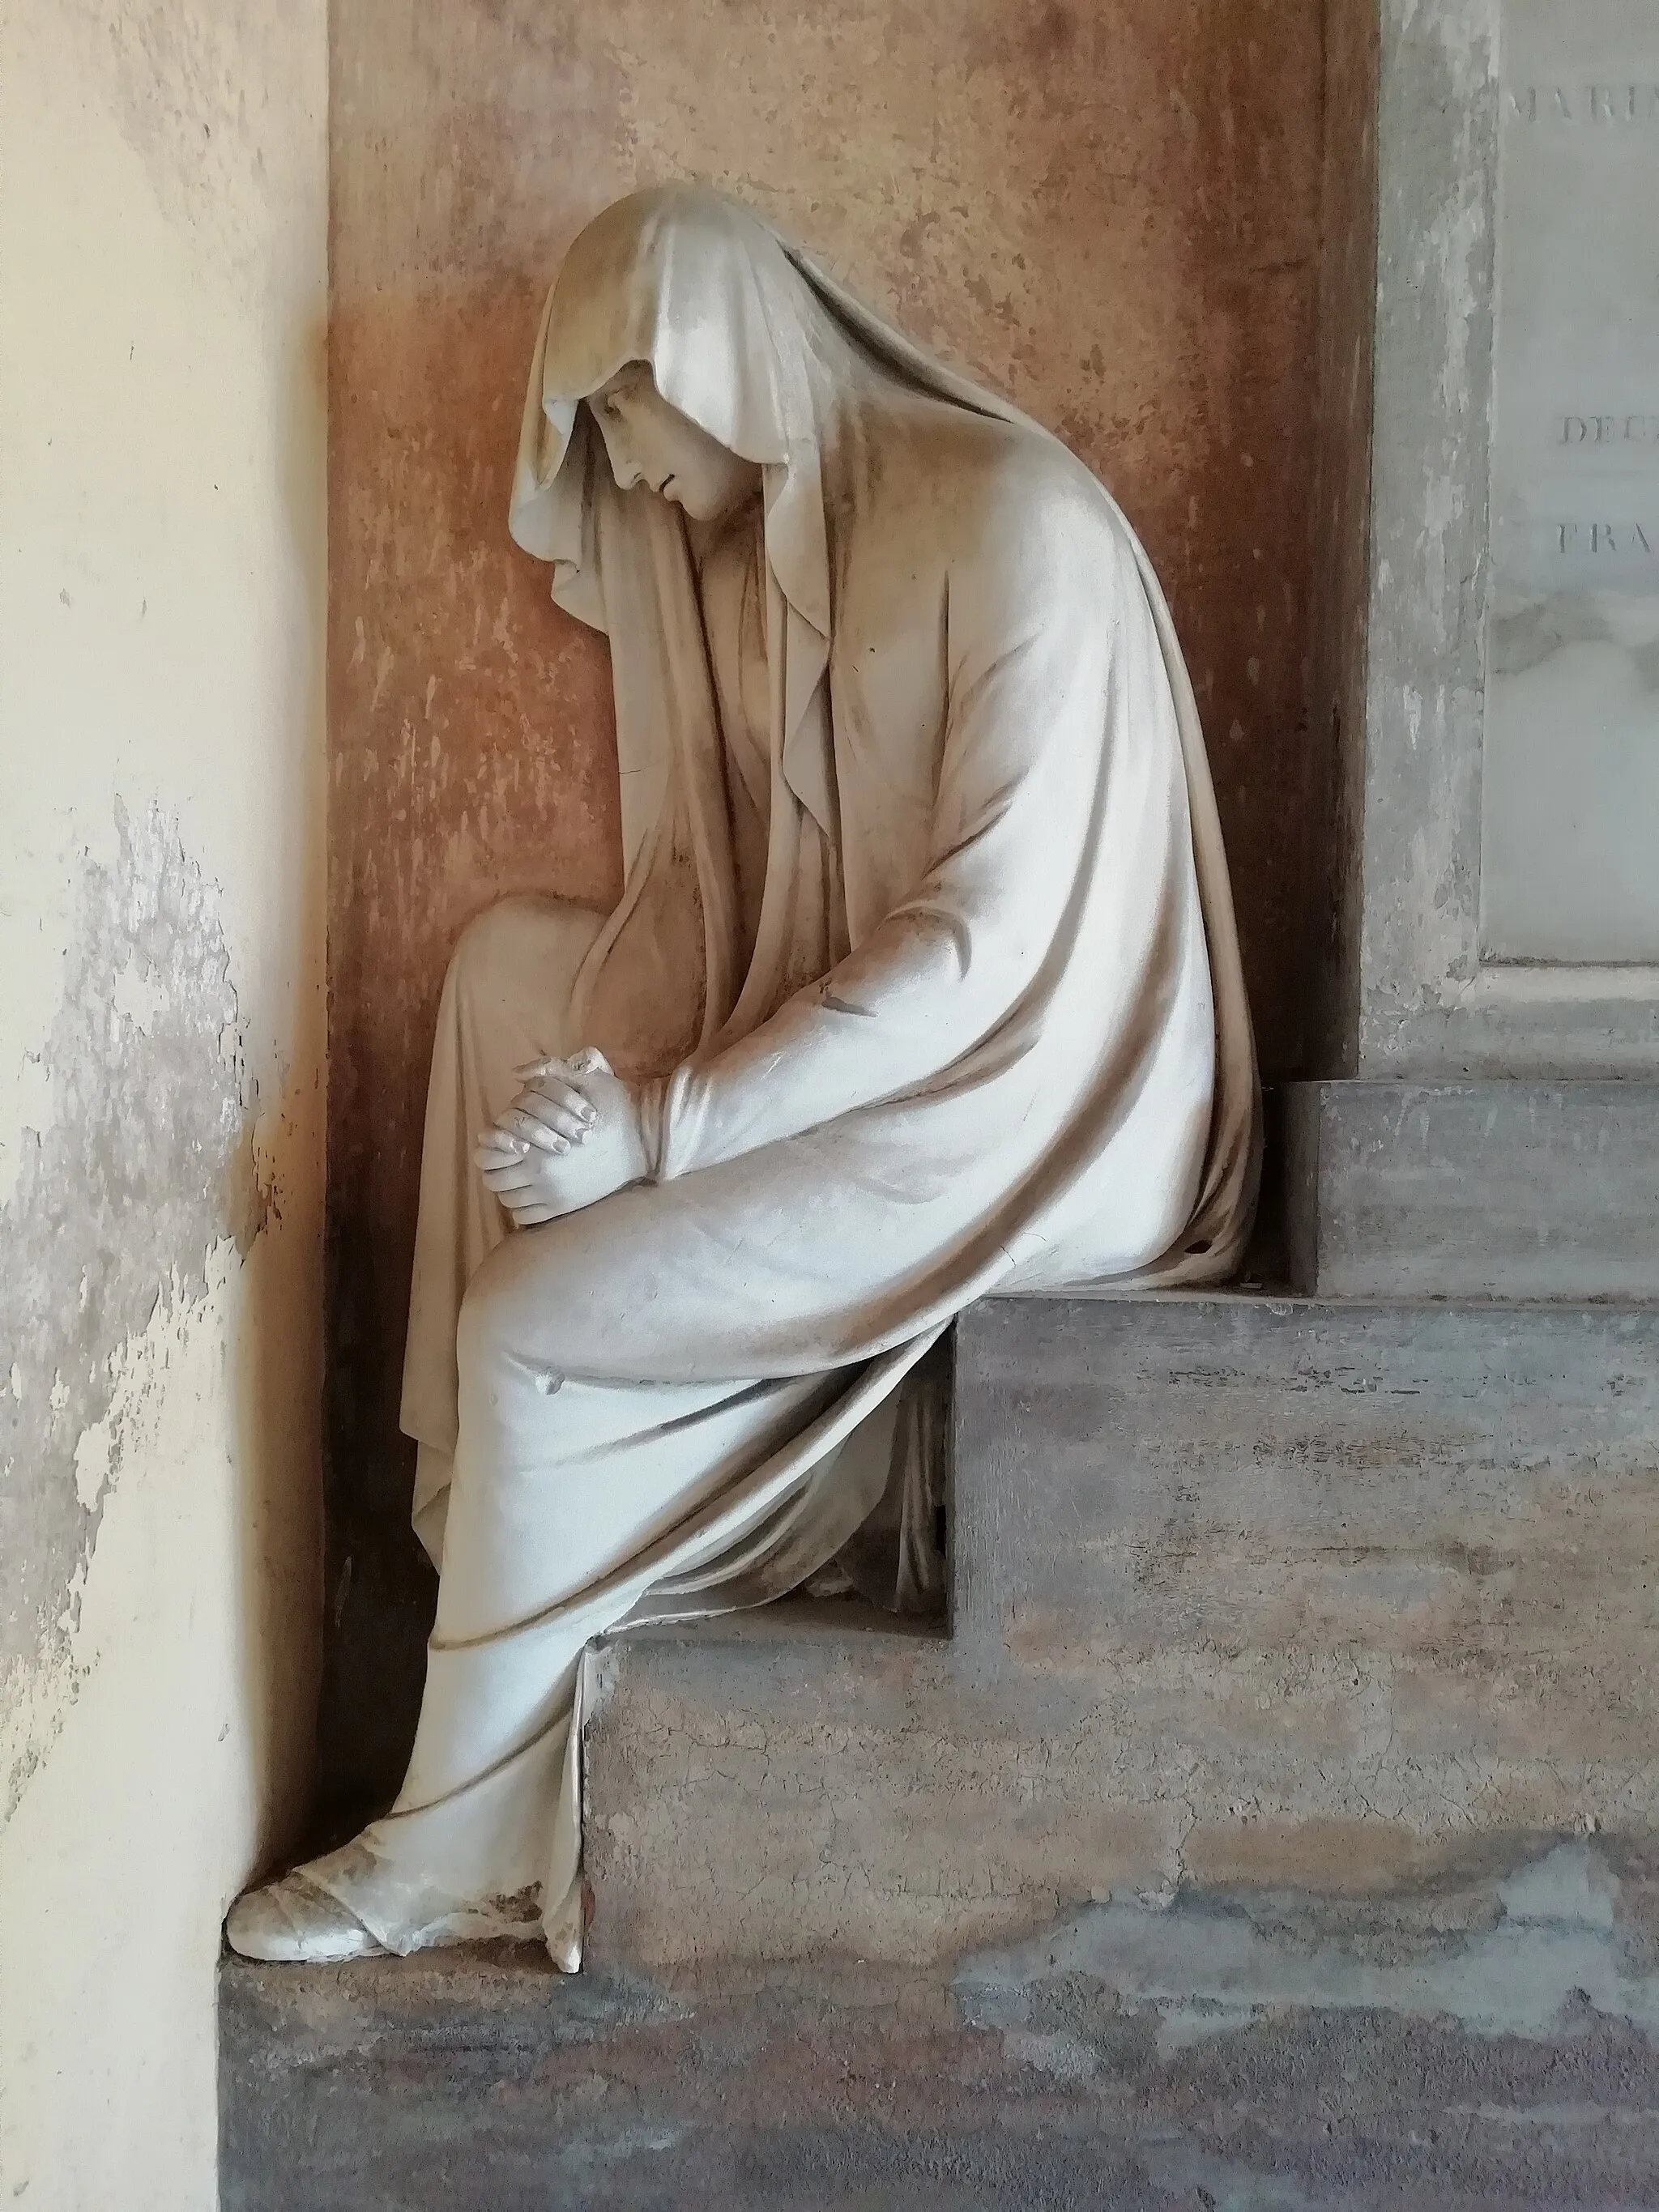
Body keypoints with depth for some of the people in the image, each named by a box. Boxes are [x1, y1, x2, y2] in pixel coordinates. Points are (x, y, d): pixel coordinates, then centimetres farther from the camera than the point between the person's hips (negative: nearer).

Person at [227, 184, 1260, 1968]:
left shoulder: (1012, 525, -19)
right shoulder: (767, 536, 8)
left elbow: (984, 945, -25)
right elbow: (708, 868, 7)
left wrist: (664, 1126, -24)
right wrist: (599, 1073, -11)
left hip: (1038, 1110, -9)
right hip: (861, 1047, 9)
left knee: (533, 1325, -15)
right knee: (512, 955, 1)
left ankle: (469, 1845, 6)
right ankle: (494, 1515, 4)